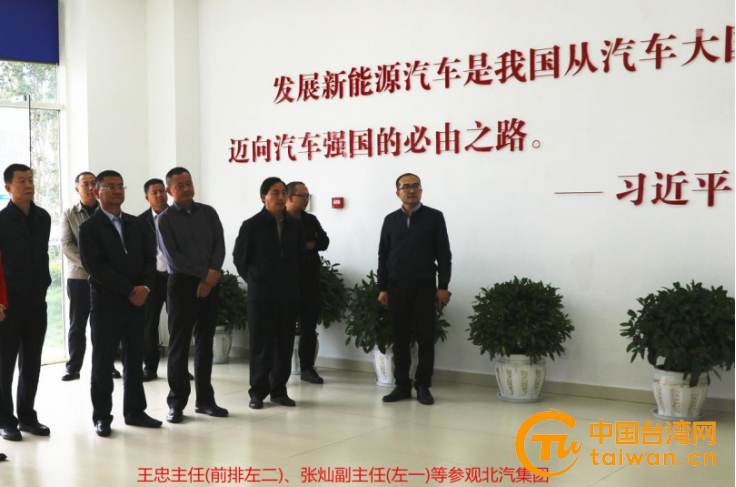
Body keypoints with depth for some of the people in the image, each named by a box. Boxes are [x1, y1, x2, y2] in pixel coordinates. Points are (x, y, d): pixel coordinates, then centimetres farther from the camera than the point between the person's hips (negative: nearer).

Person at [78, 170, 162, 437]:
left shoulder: (136, 224, 12)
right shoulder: (89, 228, -3)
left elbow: (150, 258, 7)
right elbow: (95, 265, -13)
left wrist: (144, 287, -11)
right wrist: (129, 291, -16)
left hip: (136, 302, 5)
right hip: (106, 304, -4)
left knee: (134, 360, 9)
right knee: (103, 362, 3)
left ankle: (135, 412, 19)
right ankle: (102, 416, 13)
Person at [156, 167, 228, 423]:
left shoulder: (208, 212, 9)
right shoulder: (165, 219, -2)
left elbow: (219, 244, 2)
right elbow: (173, 257, -10)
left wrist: (213, 275, -12)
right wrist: (205, 273, -13)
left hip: (210, 284, 4)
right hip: (182, 283, -3)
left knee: (205, 342, 9)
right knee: (179, 344, 1)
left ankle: (205, 399, 18)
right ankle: (176, 403, 8)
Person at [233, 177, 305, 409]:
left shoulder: (295, 225, 5)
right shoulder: (251, 225, -6)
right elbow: (239, 257, 1)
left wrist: (291, 279, 12)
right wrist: (254, 281, 5)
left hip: (289, 294, 4)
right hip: (261, 295, -4)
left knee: (285, 344, 7)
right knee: (261, 345, 1)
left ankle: (279, 390, 17)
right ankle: (258, 392, 10)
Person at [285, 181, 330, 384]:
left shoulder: (311, 220, 11)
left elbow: (324, 242, 3)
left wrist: (303, 245, -11)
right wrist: (308, 246, -12)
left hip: (310, 282, 5)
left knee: (309, 328, 8)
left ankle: (307, 368, 16)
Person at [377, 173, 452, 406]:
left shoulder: (434, 217, 2)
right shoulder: (391, 220, 10)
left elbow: (444, 254, 0)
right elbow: (383, 255, 10)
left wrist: (443, 286, -6)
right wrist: (382, 288, 4)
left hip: (424, 287, -2)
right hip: (397, 288, 2)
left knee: (425, 338, 1)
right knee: (400, 338, 5)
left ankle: (423, 386, 10)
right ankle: (402, 385, 14)